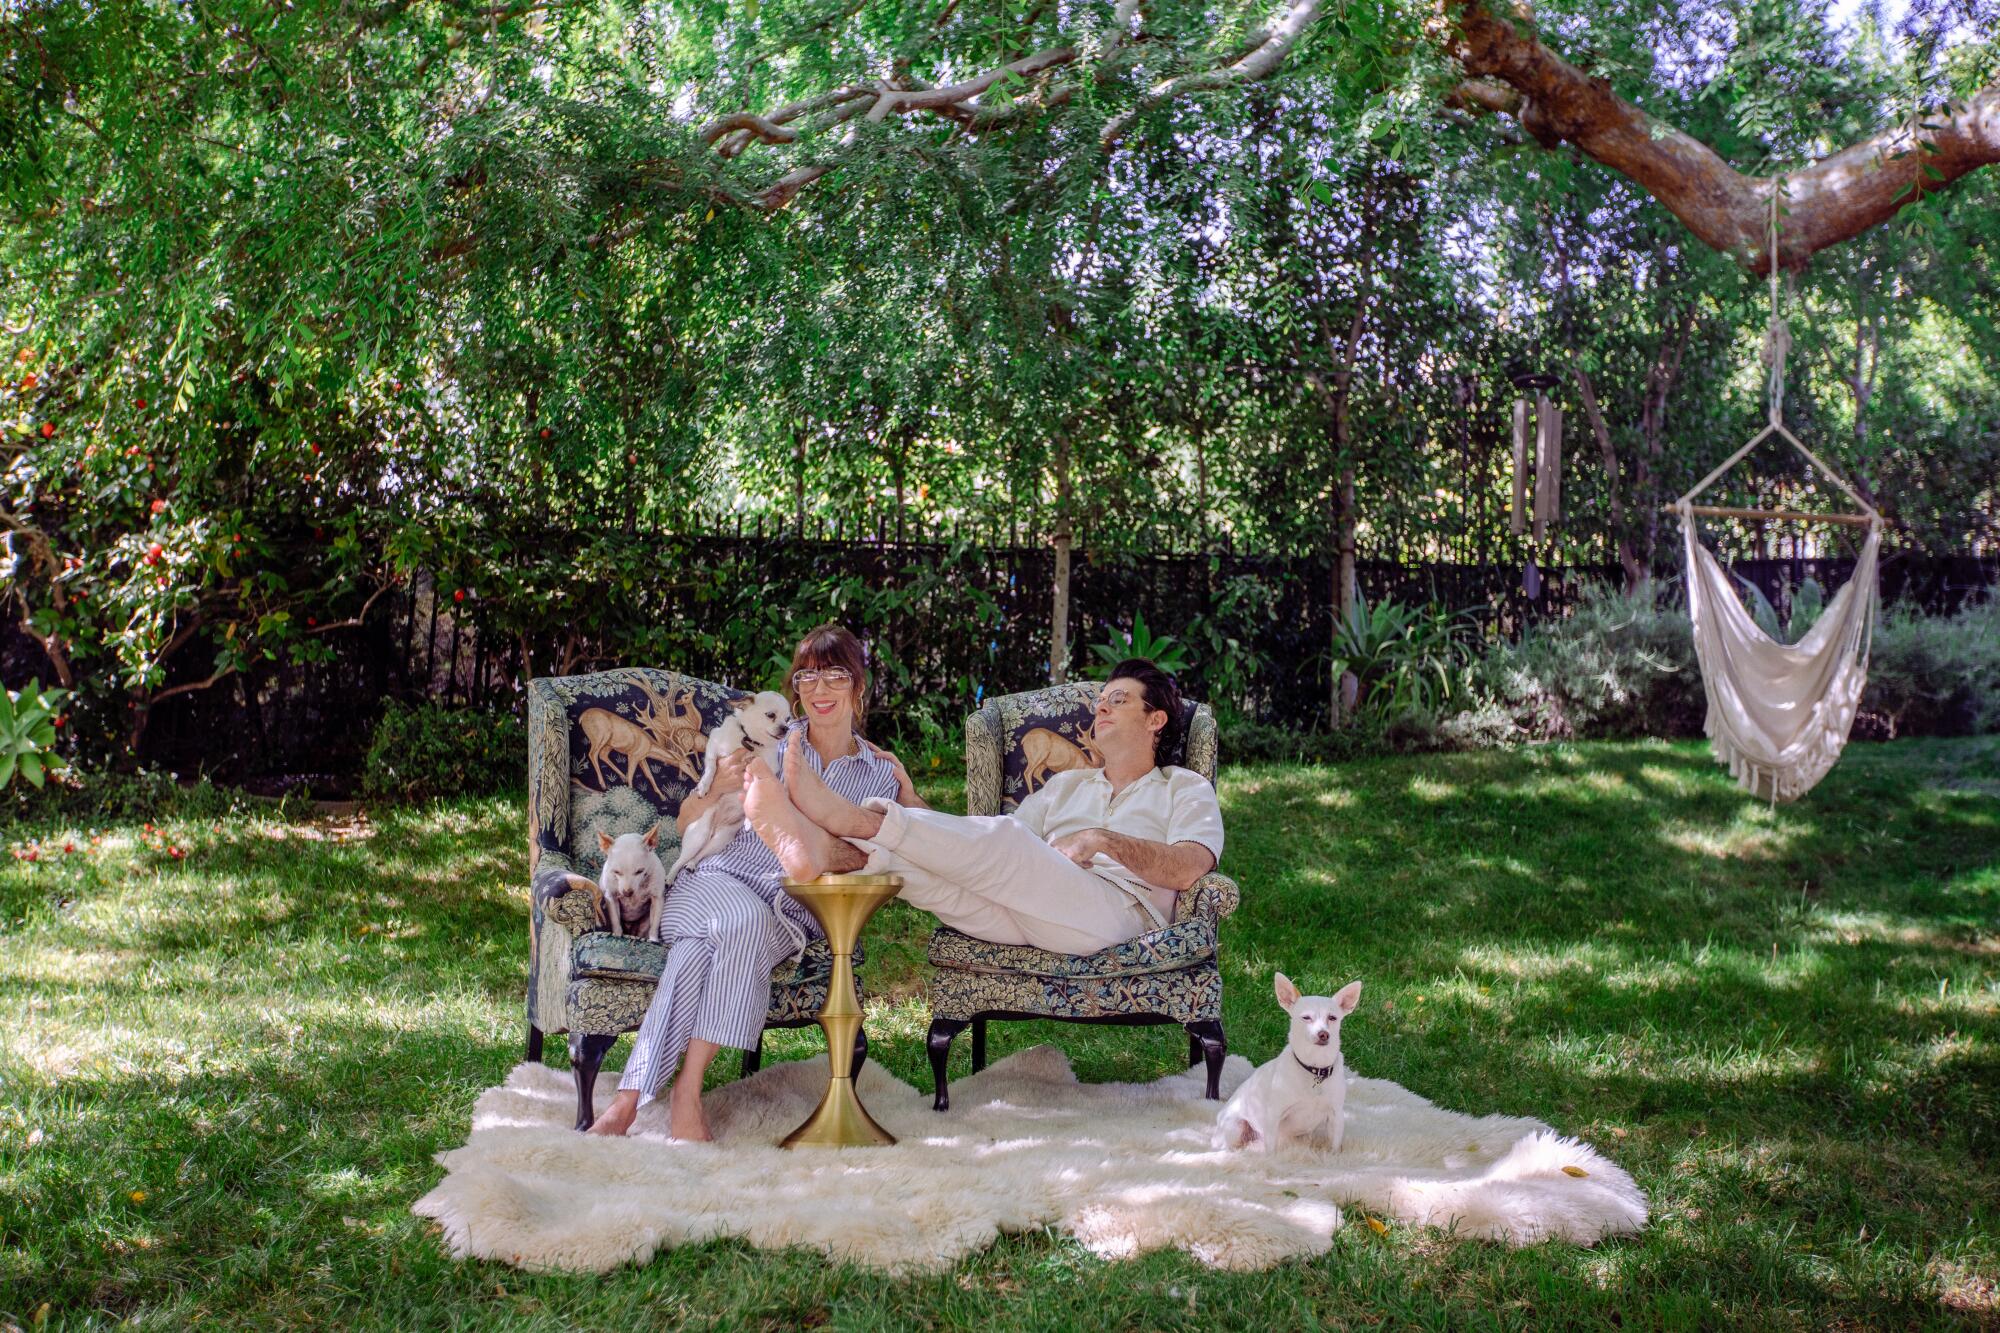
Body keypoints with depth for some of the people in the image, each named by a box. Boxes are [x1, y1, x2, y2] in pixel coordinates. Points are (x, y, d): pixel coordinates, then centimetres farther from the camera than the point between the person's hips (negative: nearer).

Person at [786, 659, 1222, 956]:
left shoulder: (1186, 789, 21)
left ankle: (863, 820, -42)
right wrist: (906, 802, 10)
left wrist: (1104, 841, -13)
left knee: (999, 837, -31)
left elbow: (1190, 869, -1)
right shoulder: (1066, 785, 36)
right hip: (1030, 913, 5)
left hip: (1118, 908, -5)